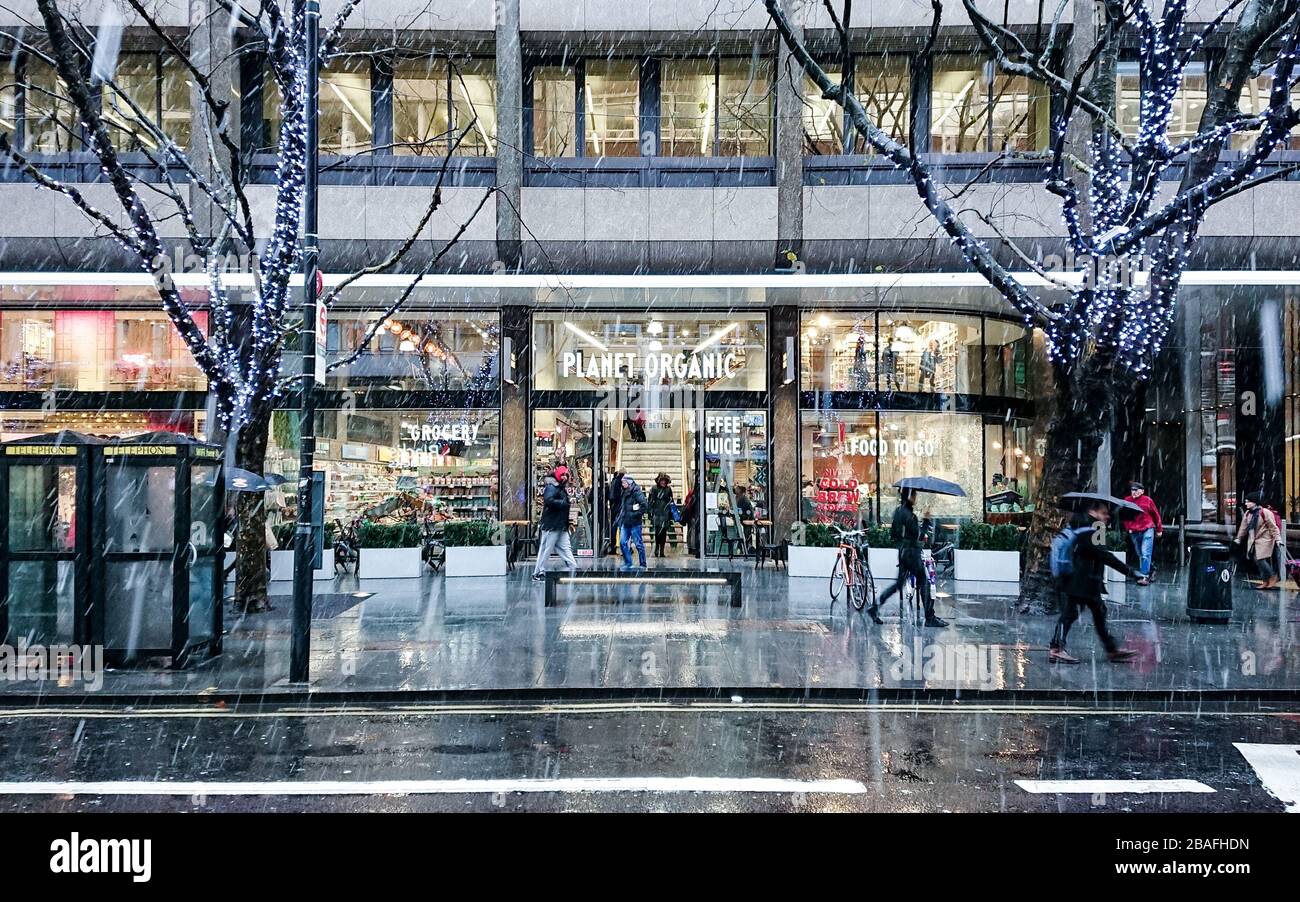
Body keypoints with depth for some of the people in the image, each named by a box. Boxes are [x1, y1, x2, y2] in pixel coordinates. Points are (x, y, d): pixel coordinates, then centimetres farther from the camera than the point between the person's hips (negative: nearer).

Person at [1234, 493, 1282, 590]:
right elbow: (1244, 527, 18)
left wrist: (1278, 539, -15)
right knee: (1257, 561, 7)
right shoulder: (1248, 514, 8)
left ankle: (1273, 577, 5)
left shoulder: (1265, 513, -13)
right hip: (1253, 541, 7)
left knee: (1260, 560, -14)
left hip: (1264, 540, -7)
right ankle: (1265, 582, 18)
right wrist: (1239, 538, 22)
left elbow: (1273, 527, -12)